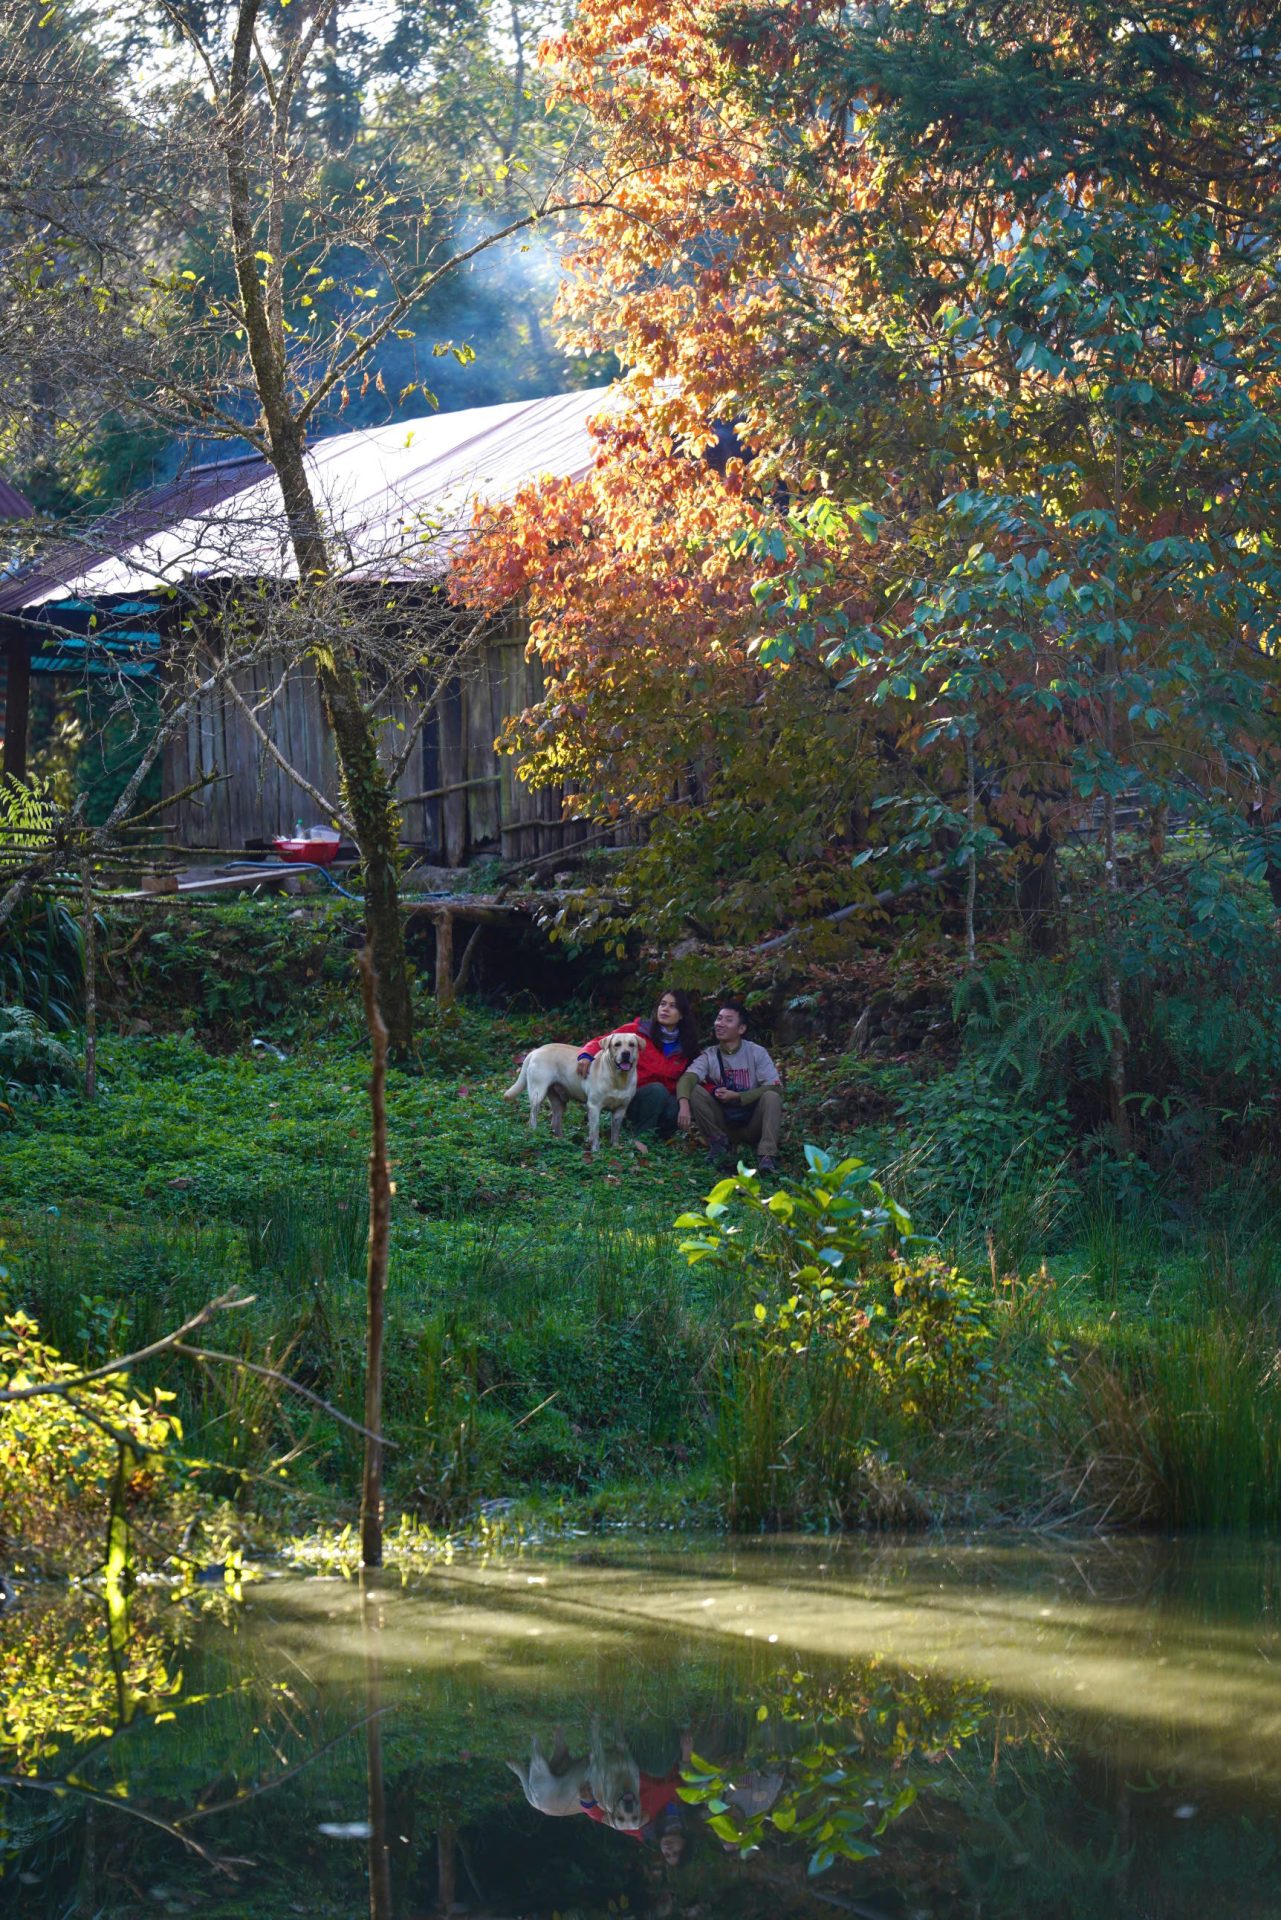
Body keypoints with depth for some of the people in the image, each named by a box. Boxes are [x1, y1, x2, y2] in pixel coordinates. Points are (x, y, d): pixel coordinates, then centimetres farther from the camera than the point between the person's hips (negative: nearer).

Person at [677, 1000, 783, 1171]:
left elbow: (775, 1087, -15)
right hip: (723, 1123, 1)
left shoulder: (756, 1053, -5)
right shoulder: (709, 1056, -2)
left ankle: (767, 1156, -34)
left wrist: (736, 1097, -22)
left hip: (752, 1123, -1)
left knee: (771, 1097, -29)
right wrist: (684, 1105, -41)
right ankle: (719, 1143, -9)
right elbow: (687, 1078, -19)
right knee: (694, 1091, -18)